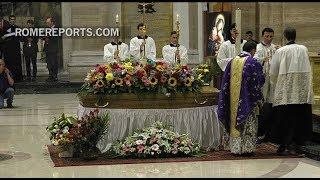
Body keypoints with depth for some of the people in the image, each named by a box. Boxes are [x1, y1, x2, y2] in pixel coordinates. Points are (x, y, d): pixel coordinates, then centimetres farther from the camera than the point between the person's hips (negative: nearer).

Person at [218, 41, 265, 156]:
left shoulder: (232, 62, 6)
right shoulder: (253, 63, -9)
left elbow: (225, 82, 9)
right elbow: (258, 82, -8)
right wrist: (259, 99, 1)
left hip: (233, 99, 5)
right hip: (248, 99, -5)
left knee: (234, 121, 12)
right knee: (248, 123, 2)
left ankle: (234, 147, 14)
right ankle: (246, 148, 3)